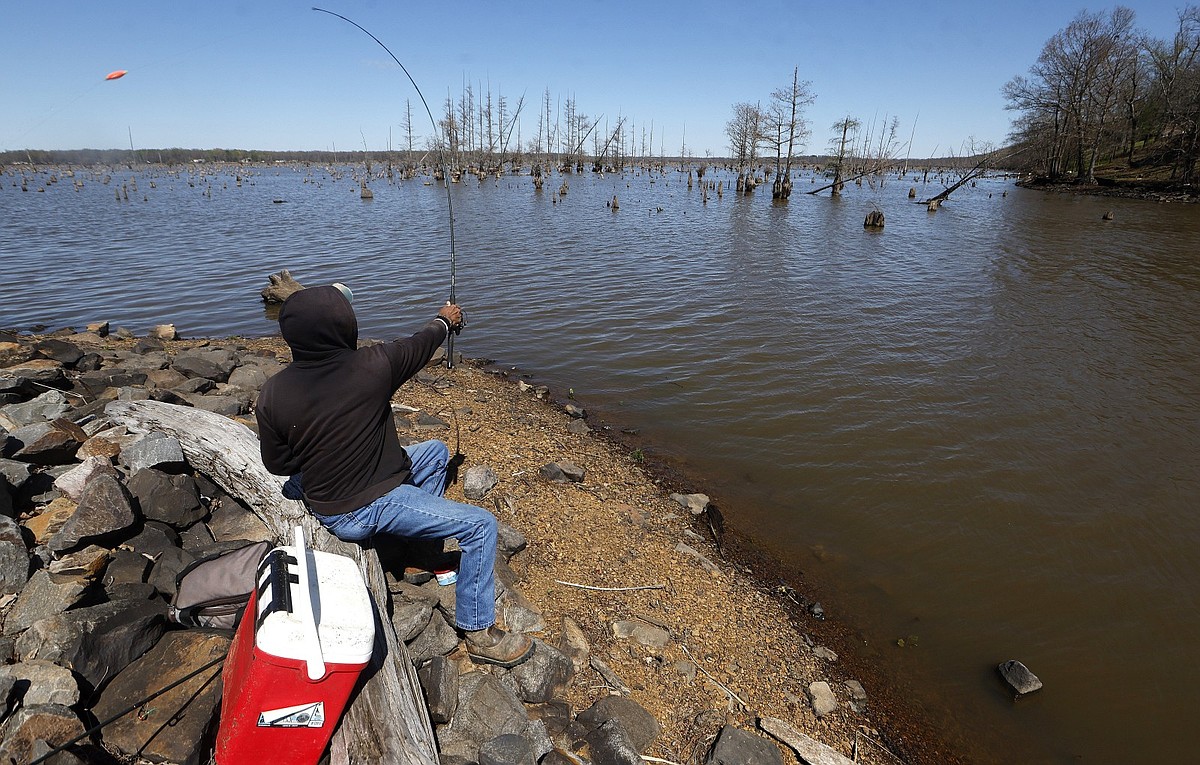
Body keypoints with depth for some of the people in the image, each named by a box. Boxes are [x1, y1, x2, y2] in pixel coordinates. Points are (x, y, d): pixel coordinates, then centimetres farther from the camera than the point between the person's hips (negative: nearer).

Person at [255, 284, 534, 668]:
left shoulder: (273, 394, -12)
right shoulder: (371, 366, -25)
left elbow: (278, 465, 0)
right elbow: (421, 344, -3)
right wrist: (444, 320, 18)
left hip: (321, 502, 7)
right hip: (364, 510, -7)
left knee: (436, 451, 22)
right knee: (480, 525, -3)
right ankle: (478, 633, 7)